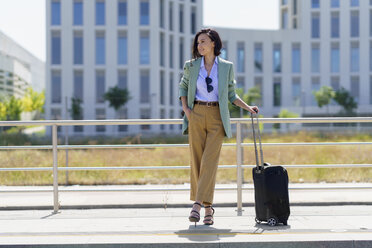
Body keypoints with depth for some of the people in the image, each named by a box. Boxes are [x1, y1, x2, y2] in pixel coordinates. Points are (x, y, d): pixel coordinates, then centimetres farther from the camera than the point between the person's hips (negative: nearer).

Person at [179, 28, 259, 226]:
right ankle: (207, 208, 10)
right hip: (197, 115, 1)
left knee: (210, 162, -11)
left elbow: (231, 94, 14)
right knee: (196, 161, -1)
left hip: (217, 117, -1)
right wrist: (185, 109, 6)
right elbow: (183, 87, 21)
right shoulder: (191, 66, 6)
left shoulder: (226, 67, 4)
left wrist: (248, 107, 1)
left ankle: (197, 205, -14)